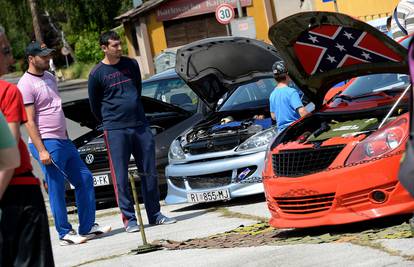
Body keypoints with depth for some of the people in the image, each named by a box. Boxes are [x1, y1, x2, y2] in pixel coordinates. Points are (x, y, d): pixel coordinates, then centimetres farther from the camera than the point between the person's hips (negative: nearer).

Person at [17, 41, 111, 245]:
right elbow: (29, 122, -16)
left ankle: (88, 227, 17)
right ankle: (65, 234, 3)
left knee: (85, 179, 10)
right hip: (47, 144, -9)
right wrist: (41, 150, -21)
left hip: (63, 140, 9)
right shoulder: (26, 85, -12)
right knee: (56, 190, -4)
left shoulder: (49, 77, 15)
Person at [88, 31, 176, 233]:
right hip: (115, 131, -4)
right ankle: (129, 219, 2)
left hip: (140, 126, 4)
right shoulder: (97, 74, -5)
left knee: (149, 172, 7)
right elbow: (94, 105, 5)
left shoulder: (131, 64, 7)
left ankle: (155, 214, 16)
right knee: (120, 176, -3)